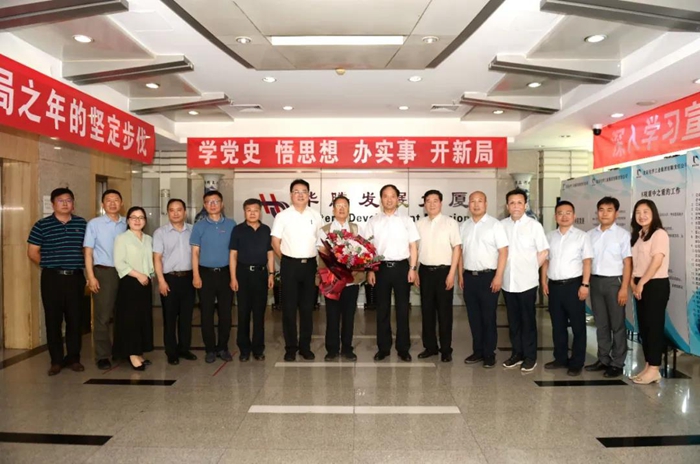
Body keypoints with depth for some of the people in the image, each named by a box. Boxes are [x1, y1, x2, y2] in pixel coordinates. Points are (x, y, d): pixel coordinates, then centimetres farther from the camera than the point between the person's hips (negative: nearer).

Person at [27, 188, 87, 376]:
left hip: (76, 277, 2)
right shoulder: (42, 225, 1)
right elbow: (32, 252, 3)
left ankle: (73, 358, 17)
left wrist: (82, 268, 3)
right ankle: (56, 360, 14)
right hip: (52, 278, -1)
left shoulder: (82, 224, 7)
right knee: (53, 319, 4)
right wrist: (49, 265, 3)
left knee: (75, 319, 5)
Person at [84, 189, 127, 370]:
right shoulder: (94, 224, 0)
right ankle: (103, 356, 10)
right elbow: (88, 252, -1)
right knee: (102, 316, 1)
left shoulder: (126, 224, 7)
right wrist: (91, 276, -8)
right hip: (103, 272, -3)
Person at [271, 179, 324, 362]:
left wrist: (320, 261, 5)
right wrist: (287, 260, 1)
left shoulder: (316, 216, 6)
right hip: (290, 265, -2)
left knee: (307, 307, 8)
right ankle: (290, 348, 12)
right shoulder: (282, 216, -2)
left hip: (310, 265, 3)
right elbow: (275, 242, 0)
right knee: (289, 307, 3)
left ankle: (305, 346, 19)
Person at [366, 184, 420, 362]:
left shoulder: (406, 220, 5)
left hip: (401, 267, 0)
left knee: (402, 309, 6)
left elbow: (413, 246, 3)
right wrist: (370, 270, -2)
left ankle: (403, 348, 16)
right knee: (382, 309, 8)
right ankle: (383, 347, 18)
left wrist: (412, 269, -5)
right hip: (381, 267, 1)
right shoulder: (373, 221, 6)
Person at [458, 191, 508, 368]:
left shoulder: (495, 224, -6)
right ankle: (477, 351, 22)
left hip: (488, 276, -5)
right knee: (473, 316, 11)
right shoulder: (464, 226, 11)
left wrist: (498, 277, -15)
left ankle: (489, 354, 14)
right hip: (469, 276, 5)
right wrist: (460, 275, 11)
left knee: (488, 317, 3)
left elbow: (503, 251, -10)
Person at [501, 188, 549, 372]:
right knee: (513, 320, 12)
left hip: (526, 281, -3)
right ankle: (517, 353, 24)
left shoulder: (534, 225, -5)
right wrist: (503, 269, 4)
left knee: (528, 319, 5)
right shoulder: (501, 225, 4)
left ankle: (530, 356, 16)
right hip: (508, 281, 3)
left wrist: (530, 269, 0)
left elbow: (543, 252, -1)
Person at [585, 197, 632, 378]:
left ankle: (617, 363, 15)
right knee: (601, 324, 12)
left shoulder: (623, 234, -4)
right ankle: (603, 359, 22)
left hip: (614, 282, -4)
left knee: (617, 324, 5)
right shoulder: (590, 234, 8)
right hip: (595, 282, 4)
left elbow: (627, 263, -6)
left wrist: (624, 288, -12)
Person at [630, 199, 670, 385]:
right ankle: (648, 366, 17)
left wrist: (641, 283, -14)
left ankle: (654, 369, 3)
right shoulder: (638, 235, 14)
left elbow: (657, 262, -18)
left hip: (656, 285, -8)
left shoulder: (659, 234, -10)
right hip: (641, 286, 8)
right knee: (643, 327, 10)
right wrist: (633, 282, -2)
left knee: (654, 326, -3)